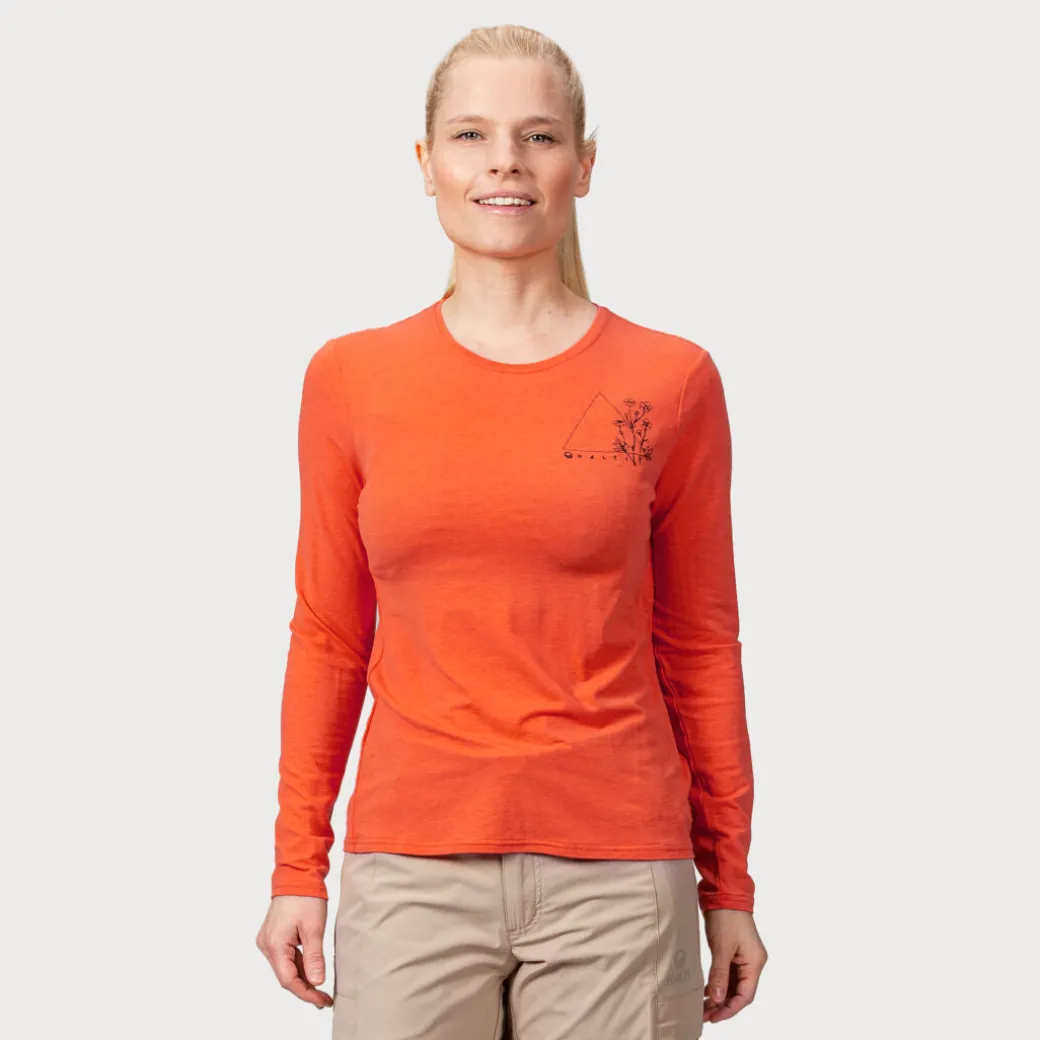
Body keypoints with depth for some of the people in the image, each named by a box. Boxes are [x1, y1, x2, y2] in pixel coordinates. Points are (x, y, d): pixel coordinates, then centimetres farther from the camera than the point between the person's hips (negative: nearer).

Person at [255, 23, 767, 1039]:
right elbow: (327, 638, 8)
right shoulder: (352, 377, 3)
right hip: (410, 865, 1)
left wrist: (729, 886, 7)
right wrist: (296, 870, 7)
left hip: (616, 875, -1)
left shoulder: (670, 380, 0)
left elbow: (700, 645, 5)